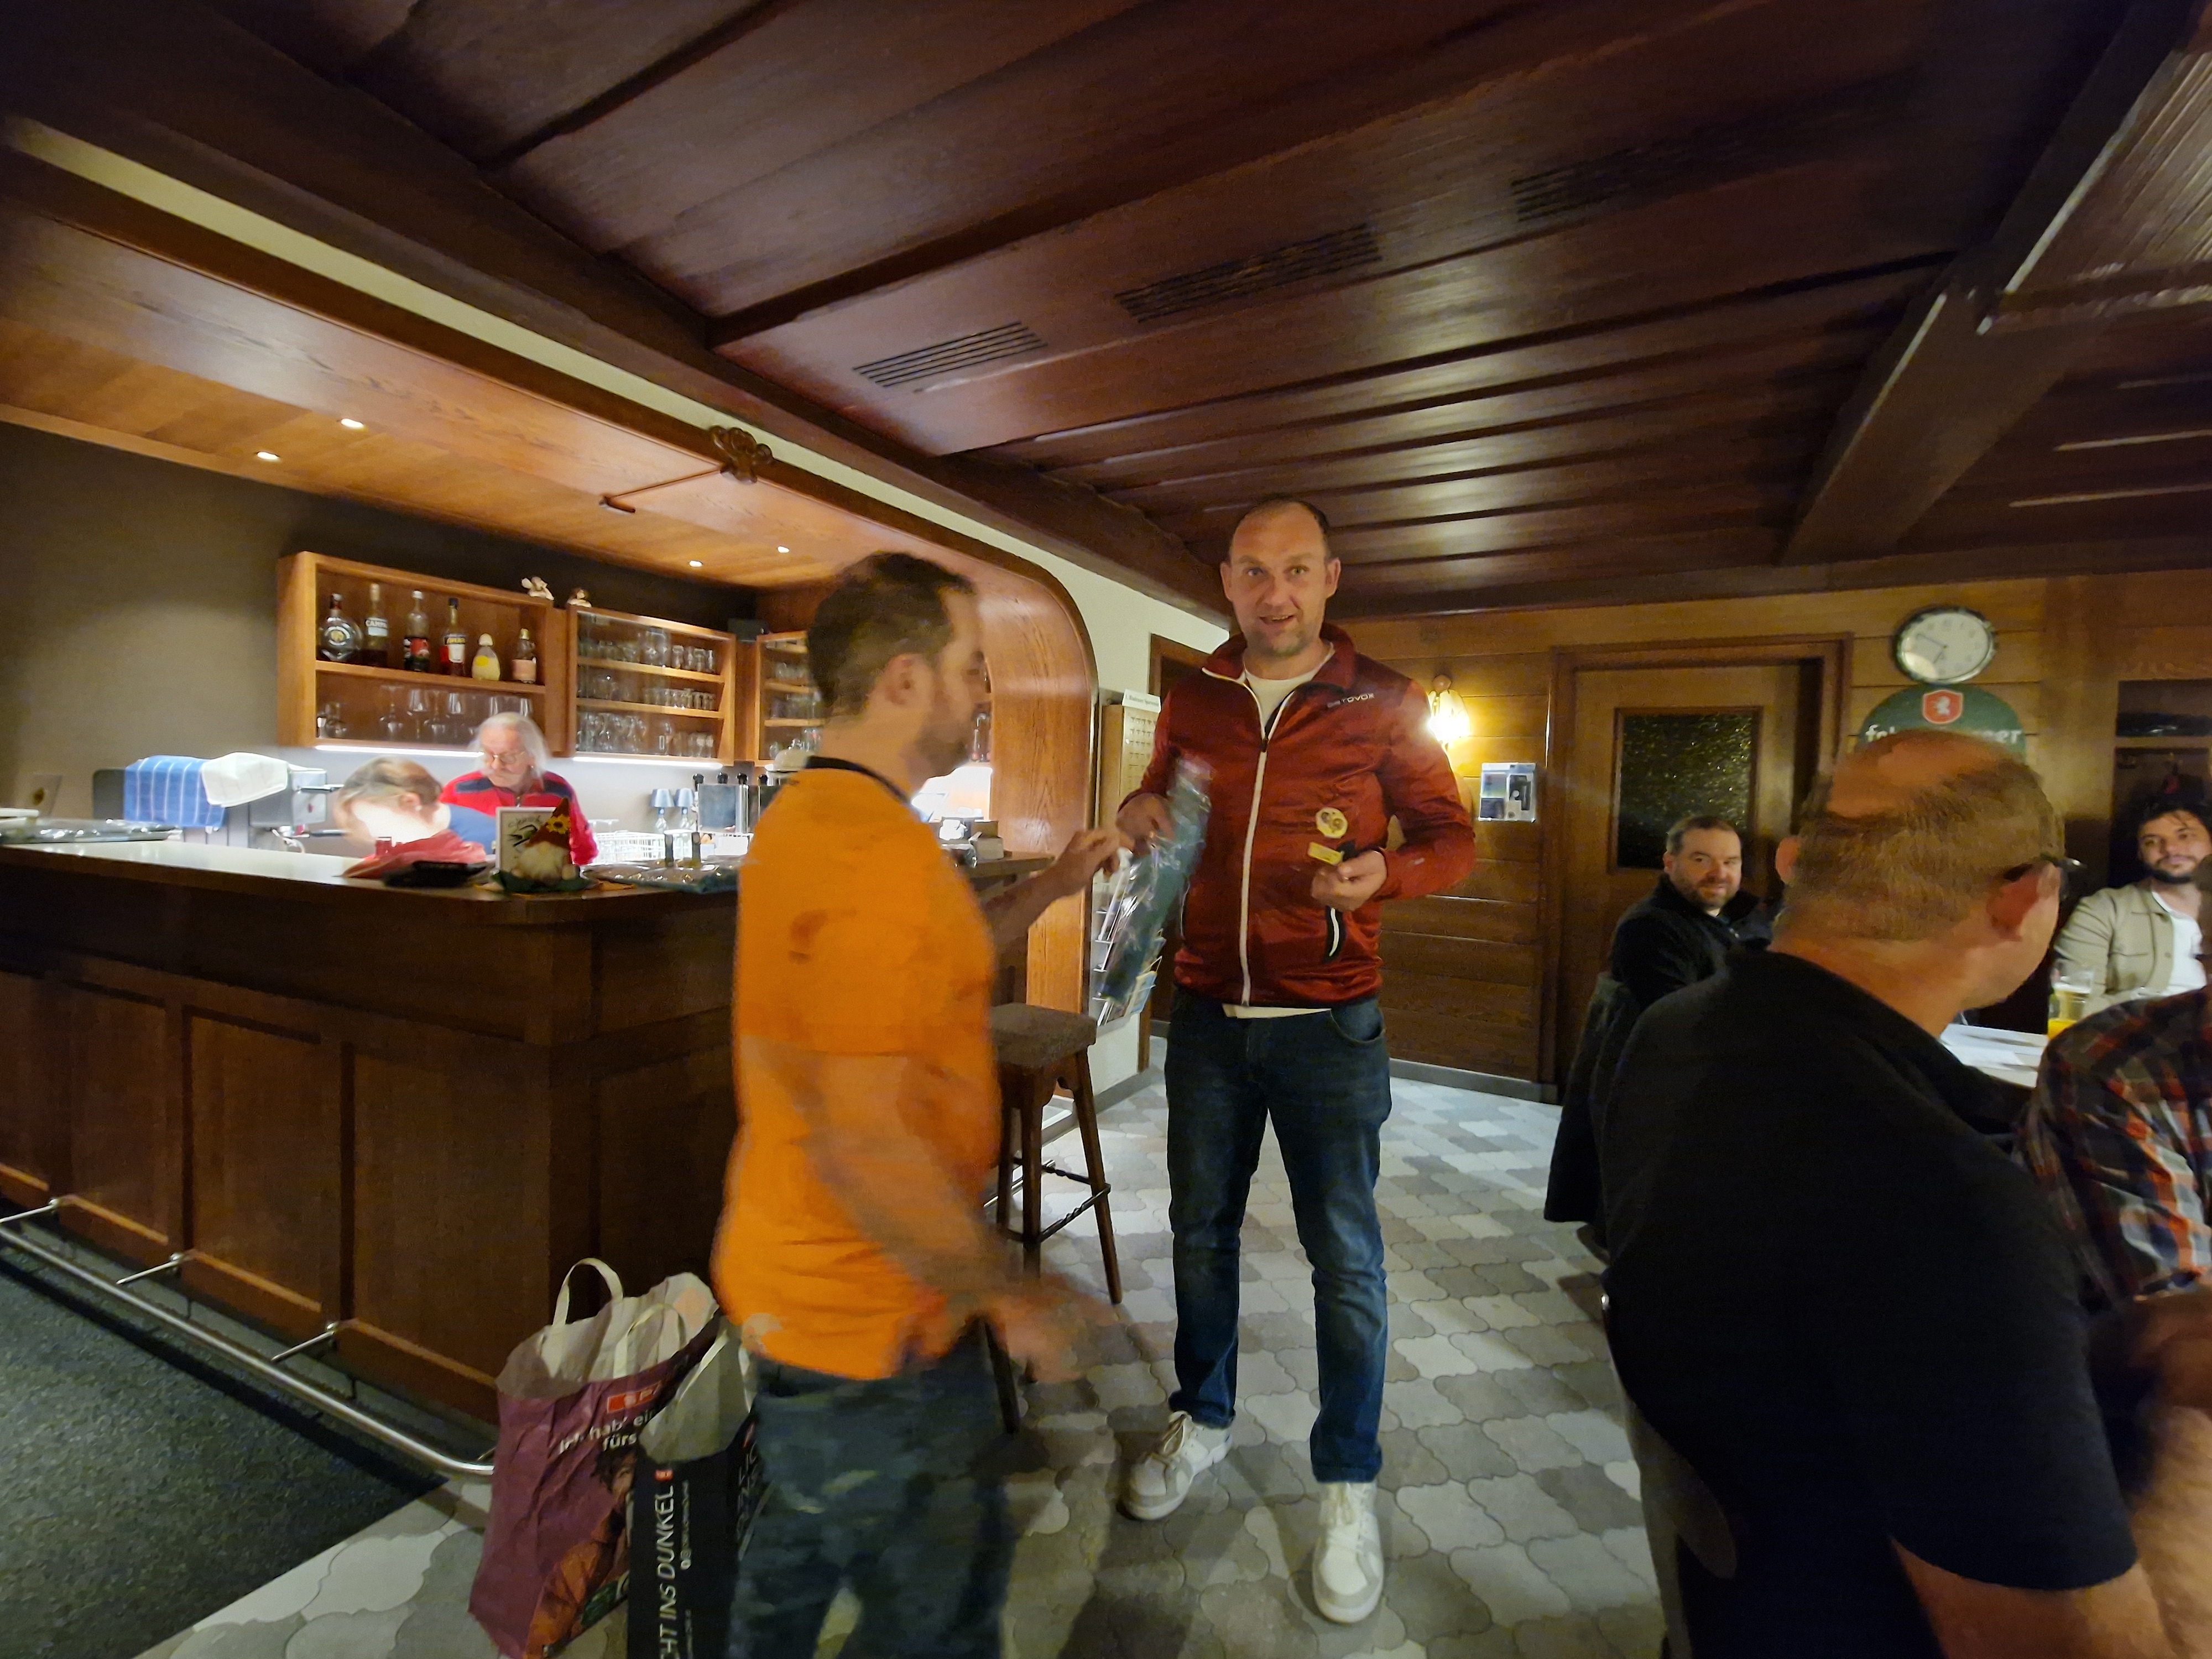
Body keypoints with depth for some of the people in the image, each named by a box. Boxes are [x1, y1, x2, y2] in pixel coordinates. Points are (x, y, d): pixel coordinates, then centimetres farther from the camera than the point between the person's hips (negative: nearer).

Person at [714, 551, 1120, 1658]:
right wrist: (1013, 1297, -17)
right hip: (870, 1320, -9)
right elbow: (867, 1144, -30)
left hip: (787, 1279, 9)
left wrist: (1052, 886, 12)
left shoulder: (803, 815, 4)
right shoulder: (880, 853, -28)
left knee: (801, 1545, 29)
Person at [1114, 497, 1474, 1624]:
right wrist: (1142, 810, -5)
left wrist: (1387, 873, -21)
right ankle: (1202, 1419, 42)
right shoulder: (1193, 700, 5)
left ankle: (1348, 1481, 31)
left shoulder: (1383, 704, -5)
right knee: (1201, 1227, 17)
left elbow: (1450, 835, 0)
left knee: (1345, 1258, 7)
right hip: (1208, 1013, 4)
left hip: (1327, 1022, -3)